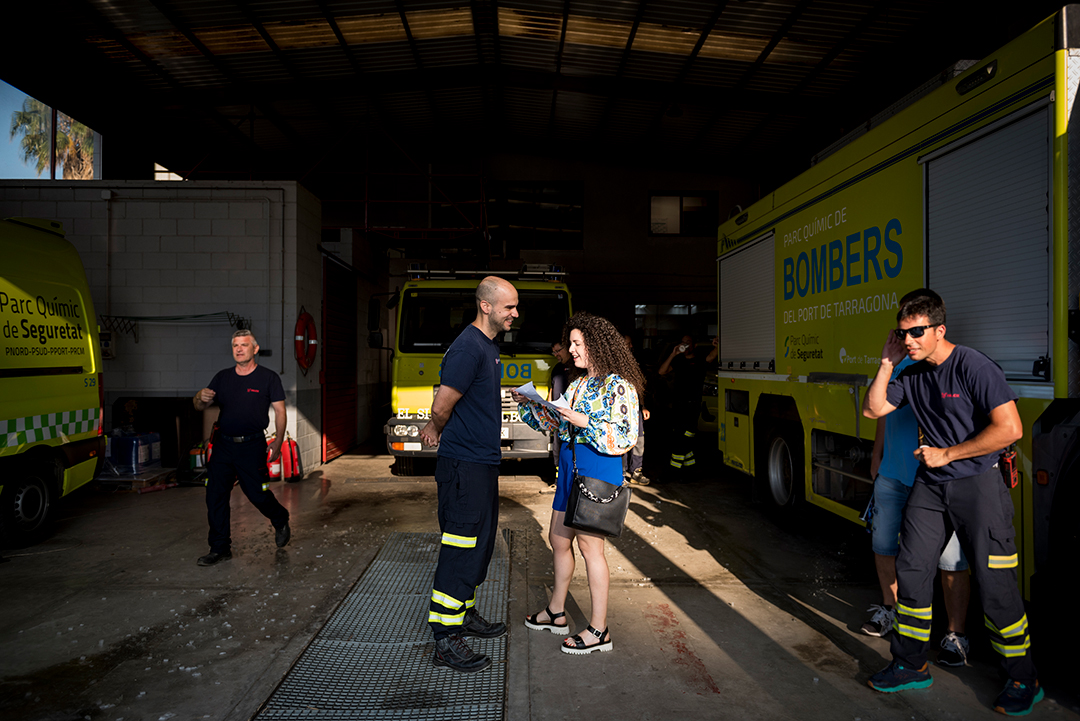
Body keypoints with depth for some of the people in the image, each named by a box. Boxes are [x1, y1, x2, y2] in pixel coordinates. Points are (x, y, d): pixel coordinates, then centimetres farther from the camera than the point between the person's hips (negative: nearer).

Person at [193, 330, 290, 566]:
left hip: (252, 446, -4)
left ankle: (281, 521, 33)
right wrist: (201, 398, -15)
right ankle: (220, 548, 13)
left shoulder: (268, 377, -1)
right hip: (223, 445, 4)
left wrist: (278, 442, -7)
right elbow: (199, 406, 10)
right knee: (215, 496, 1)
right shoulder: (222, 377, 10)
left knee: (258, 495, 2)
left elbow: (280, 411, -1)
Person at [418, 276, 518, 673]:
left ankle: (465, 615, 33)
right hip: (464, 465, -10)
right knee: (461, 548, -4)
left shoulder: (489, 345, 13)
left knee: (479, 544, 18)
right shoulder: (469, 347, -20)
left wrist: (436, 428, 16)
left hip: (483, 462, 10)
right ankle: (445, 640, 5)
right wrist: (438, 429, 0)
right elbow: (442, 406, -19)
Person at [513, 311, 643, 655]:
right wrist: (529, 404, 6)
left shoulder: (619, 385, -12)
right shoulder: (578, 383, 13)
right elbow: (557, 423, 17)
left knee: (589, 544, -2)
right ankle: (556, 613, 32)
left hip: (599, 469, -9)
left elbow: (625, 437, -18)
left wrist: (586, 422, -25)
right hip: (570, 466, 9)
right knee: (559, 538, 15)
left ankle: (599, 630, 11)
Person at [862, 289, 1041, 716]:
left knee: (995, 584, 0)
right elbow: (873, 409, 10)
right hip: (930, 486, 7)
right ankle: (911, 665, 22)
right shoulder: (913, 375, 5)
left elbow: (1010, 429, -21)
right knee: (911, 571, 7)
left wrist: (946, 453, -14)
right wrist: (887, 363, 0)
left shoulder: (973, 367, -16)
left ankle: (1024, 680, 21)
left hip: (977, 484, -6)